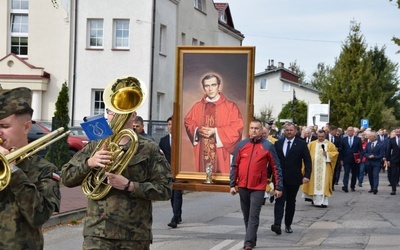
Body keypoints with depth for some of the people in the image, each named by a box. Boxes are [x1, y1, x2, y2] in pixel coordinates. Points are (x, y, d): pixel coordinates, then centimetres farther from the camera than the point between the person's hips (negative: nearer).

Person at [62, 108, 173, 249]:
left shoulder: (149, 149, 3)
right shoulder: (94, 146, 12)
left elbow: (165, 189, -4)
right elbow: (66, 178, 8)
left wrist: (129, 185, -16)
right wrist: (89, 163, -10)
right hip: (96, 234, 1)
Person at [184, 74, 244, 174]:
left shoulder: (230, 106, 1)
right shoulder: (197, 106, 12)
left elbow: (237, 127, -6)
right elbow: (188, 123, 13)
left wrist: (216, 131, -14)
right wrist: (197, 130, -9)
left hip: (220, 153, -3)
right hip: (202, 153, 3)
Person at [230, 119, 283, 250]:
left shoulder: (268, 146, -3)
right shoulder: (241, 145, 4)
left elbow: (276, 168, -1)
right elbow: (234, 166, 8)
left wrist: (278, 187, -4)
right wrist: (232, 184, 4)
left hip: (258, 187, -4)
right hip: (243, 186, 4)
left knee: (253, 216, -8)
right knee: (246, 216, 13)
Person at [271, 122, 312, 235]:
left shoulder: (302, 144, 1)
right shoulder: (278, 144, 8)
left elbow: (307, 161, -1)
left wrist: (307, 175, -12)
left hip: (294, 179, 0)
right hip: (280, 178, 0)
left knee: (291, 202, 8)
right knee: (280, 200, -10)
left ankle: (288, 225, 18)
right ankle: (277, 224, -19)